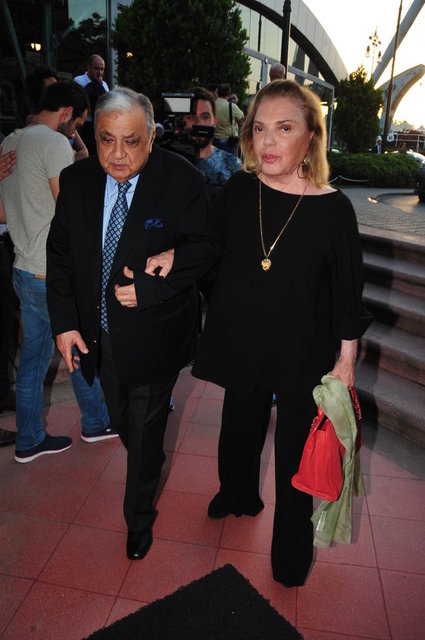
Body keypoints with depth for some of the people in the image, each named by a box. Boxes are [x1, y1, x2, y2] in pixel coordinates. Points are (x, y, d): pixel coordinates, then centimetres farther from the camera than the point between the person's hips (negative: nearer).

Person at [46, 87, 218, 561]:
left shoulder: (183, 181, -15)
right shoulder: (75, 181, -3)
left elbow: (203, 248, -12)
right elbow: (60, 254, 1)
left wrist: (148, 288, -24)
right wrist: (64, 322, -6)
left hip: (152, 334, -4)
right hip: (97, 333, 5)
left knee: (146, 430, 9)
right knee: (121, 421, 24)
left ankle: (139, 518, 34)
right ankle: (148, 469, 57)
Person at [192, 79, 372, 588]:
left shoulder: (333, 209, -16)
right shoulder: (237, 192, -8)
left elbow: (348, 294, -9)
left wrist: (346, 361, -5)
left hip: (304, 355, -3)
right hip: (243, 344, 3)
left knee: (295, 454, 14)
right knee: (241, 427, 25)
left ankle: (292, 546, 42)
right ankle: (239, 495, 58)